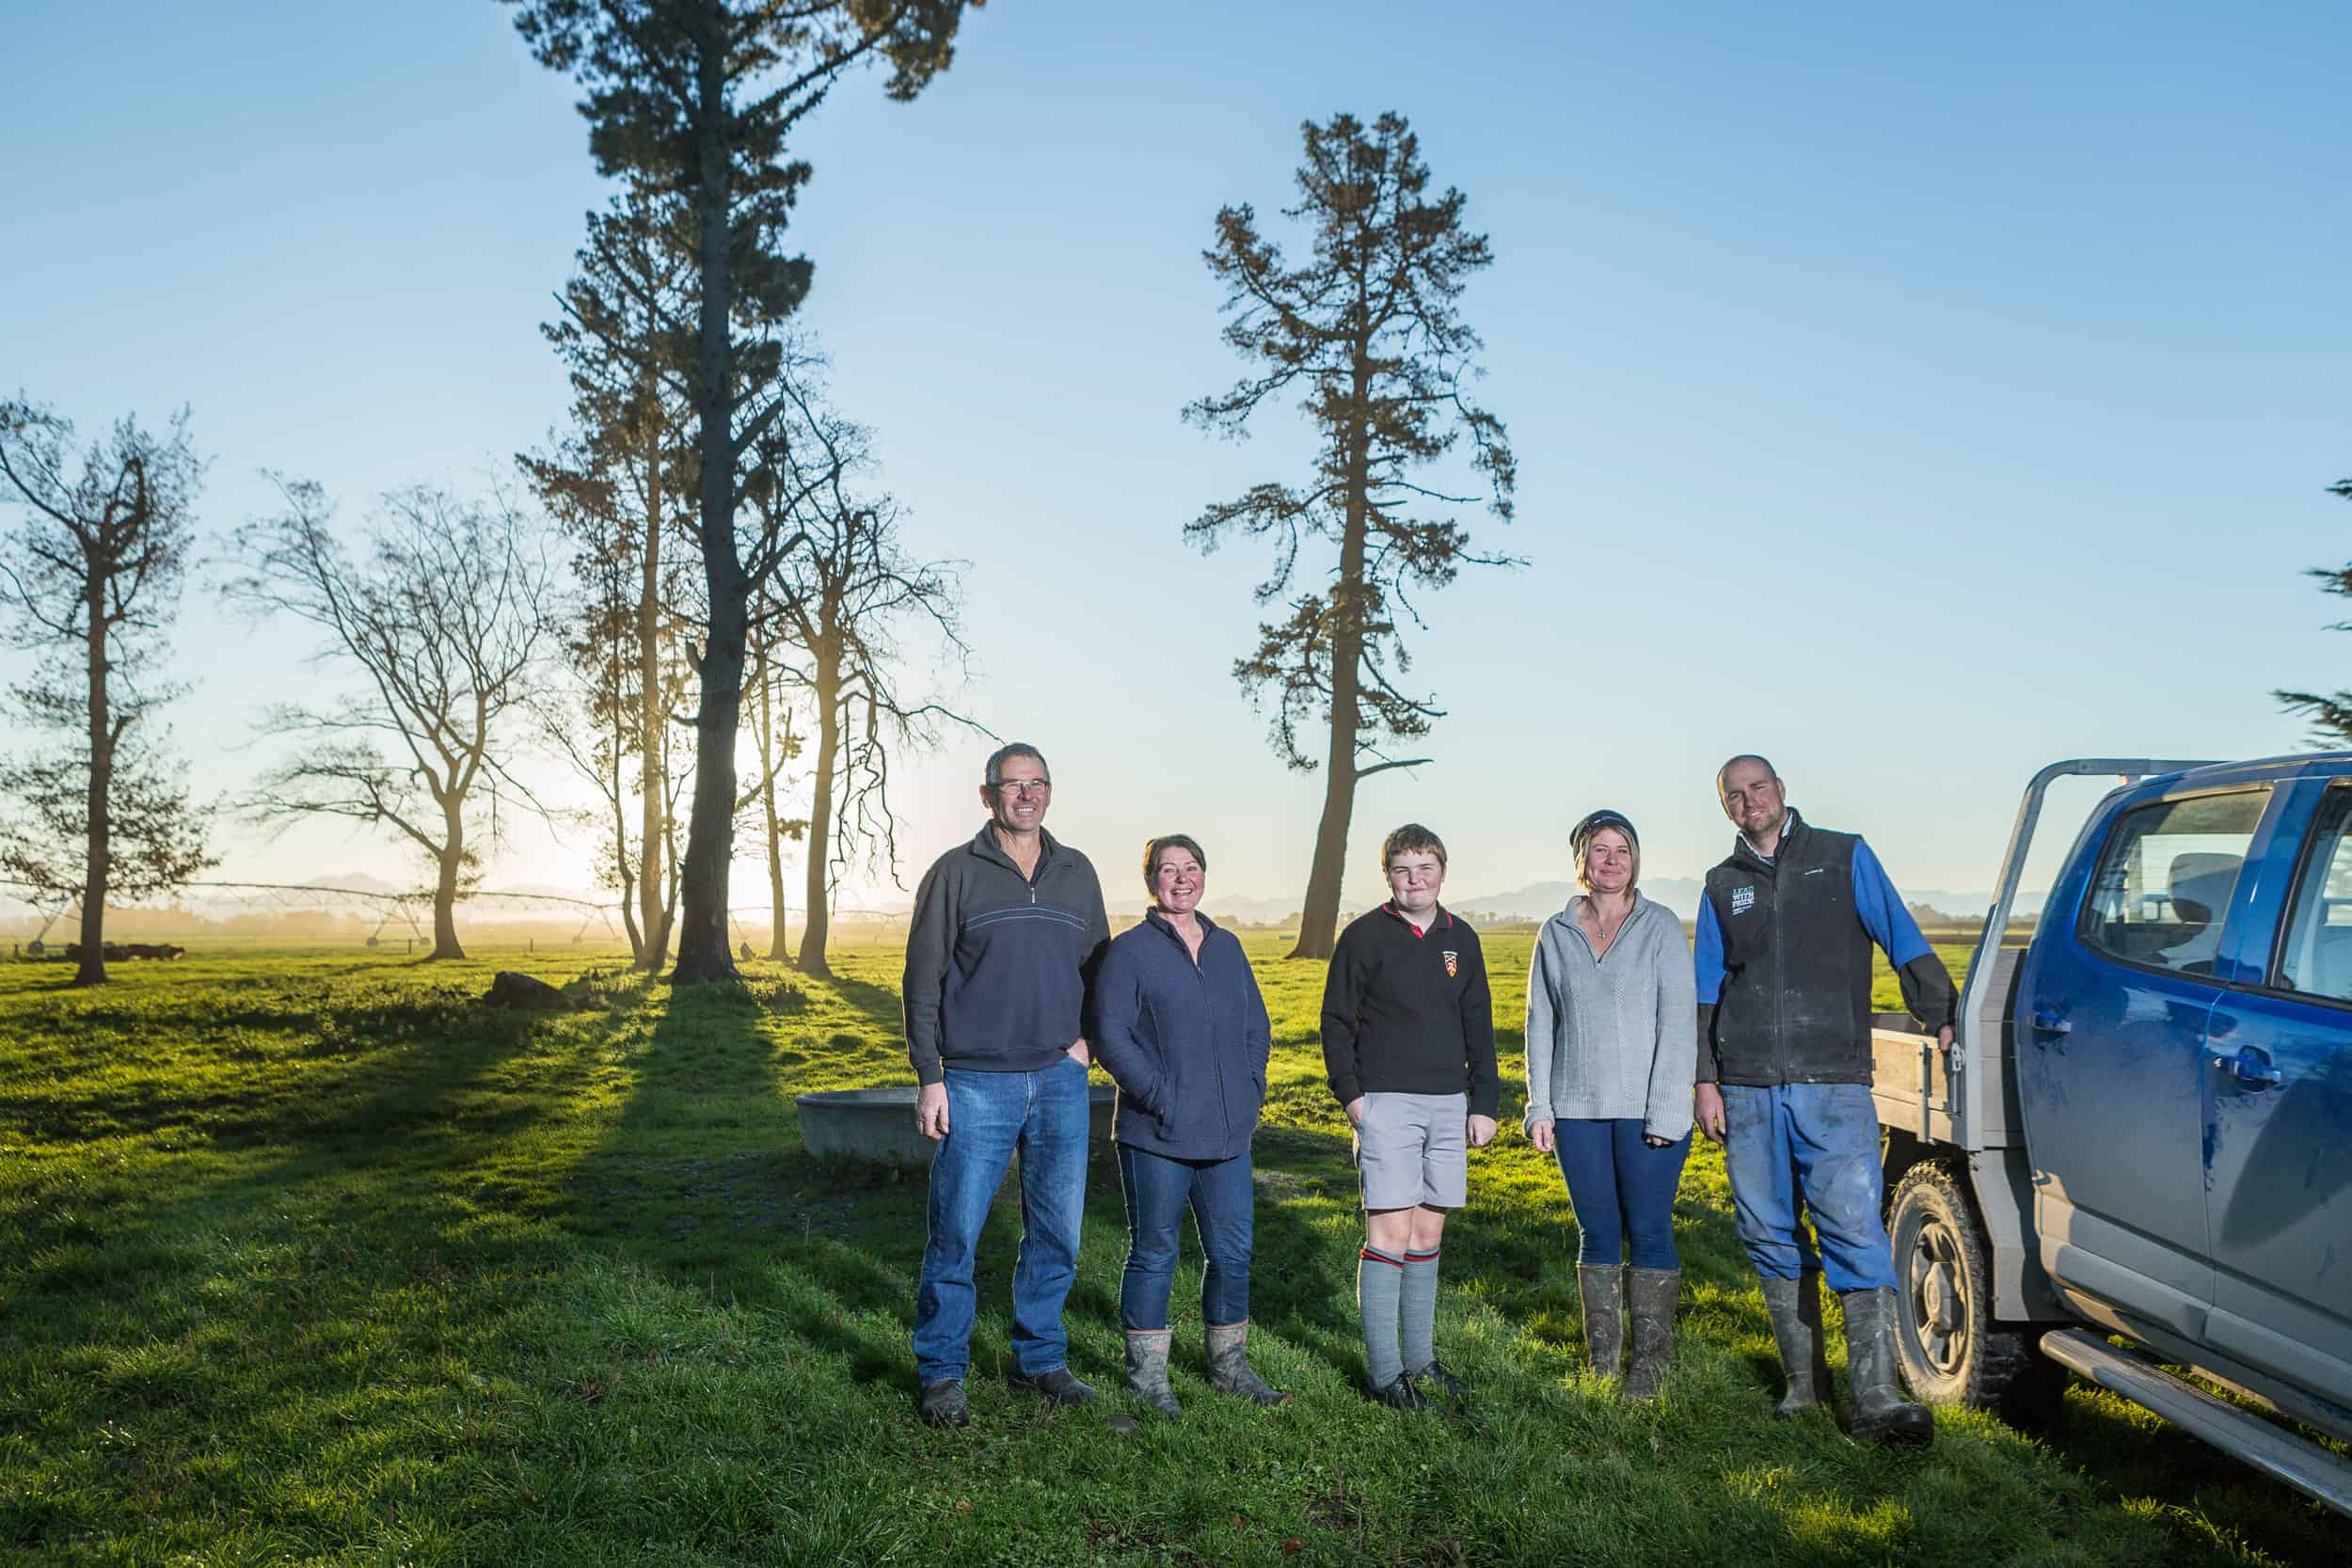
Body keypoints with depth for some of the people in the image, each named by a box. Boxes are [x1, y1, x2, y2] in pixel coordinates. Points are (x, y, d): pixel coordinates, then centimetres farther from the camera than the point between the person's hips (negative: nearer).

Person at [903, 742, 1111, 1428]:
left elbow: (1099, 966, 21)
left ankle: (1039, 1360, 23)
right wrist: (929, 1076, -7)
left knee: (1056, 1230, 8)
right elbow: (923, 980, -1)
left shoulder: (1077, 874, 11)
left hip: (1060, 1081, 4)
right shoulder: (954, 873, 0)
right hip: (977, 1082, -4)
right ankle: (941, 1373, 11)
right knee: (955, 1231, -2)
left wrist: (1087, 1036, 5)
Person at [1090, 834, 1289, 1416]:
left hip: (1228, 1134, 5)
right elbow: (1110, 1036, -10)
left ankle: (1229, 1366, 27)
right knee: (1154, 1254, 4)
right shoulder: (1130, 950, -5)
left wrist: (1251, 1087, 5)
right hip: (1157, 1136, -5)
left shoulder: (1227, 947, 13)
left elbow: (1257, 1026, 19)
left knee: (1233, 1252, 11)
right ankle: (1147, 1373, 17)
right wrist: (1162, 1096, -15)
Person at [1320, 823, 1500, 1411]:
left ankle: (1420, 1357, 21)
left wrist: (1484, 1103, 10)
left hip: (1449, 1106, 5)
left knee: (1428, 1232, 10)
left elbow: (1479, 1028, 16)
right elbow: (1336, 1021, 0)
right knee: (1390, 1232, -7)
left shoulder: (1460, 939, 11)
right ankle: (1384, 1371, 0)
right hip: (1386, 1103, -4)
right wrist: (1350, 1093, -8)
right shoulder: (1365, 936, -2)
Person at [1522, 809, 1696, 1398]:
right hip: (1578, 1108, 3)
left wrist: (1666, 1112, -11)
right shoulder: (1556, 933, 8)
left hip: (1646, 1108, -3)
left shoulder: (1661, 927, -1)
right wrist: (1539, 1106, 5)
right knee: (1597, 1233, 8)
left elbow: (1678, 1021, -5)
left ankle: (1650, 1363, 10)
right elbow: (1541, 1022, 11)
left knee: (1649, 1231, 0)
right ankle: (1601, 1360, 17)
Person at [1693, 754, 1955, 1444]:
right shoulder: (1723, 885, 15)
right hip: (1748, 1090, 3)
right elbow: (1706, 993, 15)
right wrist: (1705, 1079, 7)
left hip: (1833, 1084, -3)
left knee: (1856, 1231, -13)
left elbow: (1907, 945, 3)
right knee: (1771, 1237, 6)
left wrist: (1943, 1019, -8)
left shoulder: (1845, 858, 8)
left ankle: (1876, 1398, -13)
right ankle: (1803, 1380, 17)